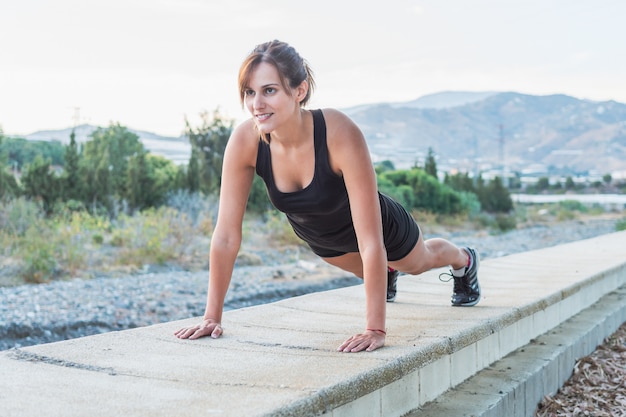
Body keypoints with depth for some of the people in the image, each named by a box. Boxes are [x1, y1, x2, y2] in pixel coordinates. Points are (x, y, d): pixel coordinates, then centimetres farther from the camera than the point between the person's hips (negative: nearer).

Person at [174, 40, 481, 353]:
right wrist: (212, 316, -27)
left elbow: (370, 241, -43)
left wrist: (375, 329, -44)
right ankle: (387, 272, 73)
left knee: (419, 262, 31)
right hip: (317, 237, 3)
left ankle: (463, 260, 67)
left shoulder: (340, 134, -45)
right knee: (364, 270, 36)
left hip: (377, 222, -3)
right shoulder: (244, 141, -35)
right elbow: (226, 235, -28)